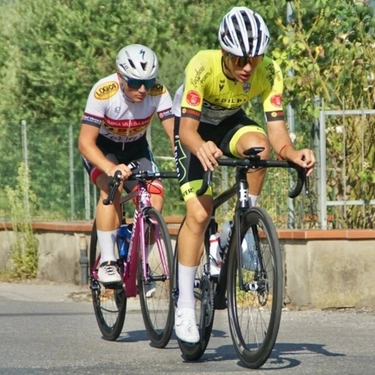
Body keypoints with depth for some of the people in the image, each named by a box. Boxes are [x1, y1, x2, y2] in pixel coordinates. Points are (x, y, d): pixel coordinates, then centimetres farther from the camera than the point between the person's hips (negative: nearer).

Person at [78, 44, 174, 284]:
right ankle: (107, 262, -24)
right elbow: (85, 142, -34)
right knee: (111, 187, -32)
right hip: (102, 148, -3)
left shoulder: (158, 93, -26)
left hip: (136, 148, 3)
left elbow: (175, 133, -31)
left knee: (155, 197, -18)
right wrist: (110, 168, -52)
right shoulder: (103, 93, -33)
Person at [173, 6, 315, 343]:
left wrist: (293, 153, -52)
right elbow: (187, 128, -40)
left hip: (231, 122, 3)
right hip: (195, 128, -3)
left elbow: (276, 129, -30)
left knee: (258, 145, -35)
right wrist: (200, 147, -62)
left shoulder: (269, 72, -28)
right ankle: (185, 308, -8)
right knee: (199, 214, -18)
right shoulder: (203, 67, -36)